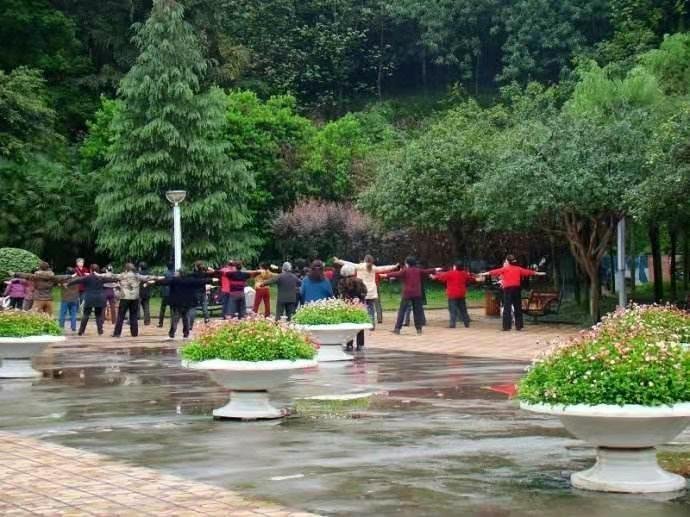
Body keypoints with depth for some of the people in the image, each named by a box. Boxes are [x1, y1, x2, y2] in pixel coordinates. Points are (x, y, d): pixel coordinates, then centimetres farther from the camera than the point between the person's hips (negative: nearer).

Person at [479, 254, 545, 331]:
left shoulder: (505, 269, 0)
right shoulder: (518, 269, 11)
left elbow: (495, 272, -3)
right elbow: (528, 272, 17)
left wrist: (484, 274, -2)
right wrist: (538, 273, 29)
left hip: (508, 289, -4)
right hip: (517, 289, 4)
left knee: (507, 308, -3)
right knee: (518, 308, 11)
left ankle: (506, 326, -7)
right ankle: (519, 326, 12)